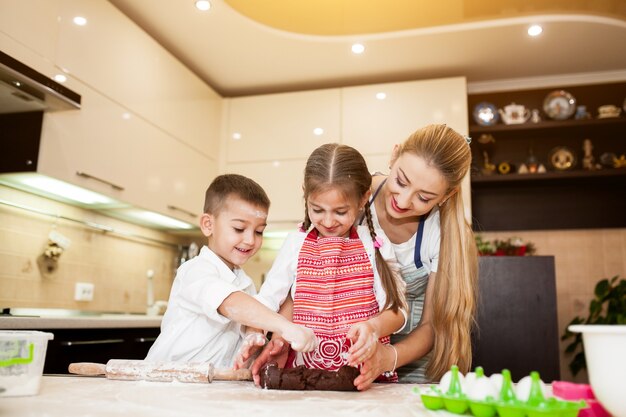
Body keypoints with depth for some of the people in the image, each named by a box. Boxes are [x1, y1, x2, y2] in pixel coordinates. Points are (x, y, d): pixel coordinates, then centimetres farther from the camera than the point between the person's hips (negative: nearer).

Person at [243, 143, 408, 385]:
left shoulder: (374, 246, 3)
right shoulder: (296, 244, 6)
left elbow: (397, 309, 2)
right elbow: (266, 301, 4)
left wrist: (372, 327, -19)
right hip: (304, 375, 1)